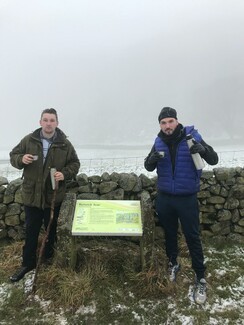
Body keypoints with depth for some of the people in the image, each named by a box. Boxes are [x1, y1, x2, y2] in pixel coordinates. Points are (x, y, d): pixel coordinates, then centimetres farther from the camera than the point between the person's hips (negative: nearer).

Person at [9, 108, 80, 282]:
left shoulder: (65, 144, -6)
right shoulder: (29, 140, -4)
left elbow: (75, 164, 2)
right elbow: (13, 156, 5)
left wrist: (65, 174, -17)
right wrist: (21, 159, -17)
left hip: (54, 195, 0)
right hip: (31, 194, 0)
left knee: (52, 228, 18)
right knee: (31, 231, 10)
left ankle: (49, 256, 42)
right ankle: (28, 263, 26)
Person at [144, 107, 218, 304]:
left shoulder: (192, 136, -10)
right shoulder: (159, 142, -1)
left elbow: (214, 160, -11)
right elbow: (148, 167, 2)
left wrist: (203, 149, -34)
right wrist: (152, 159, -22)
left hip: (187, 199, -3)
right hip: (164, 198, 3)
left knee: (192, 237, 4)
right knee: (170, 234, 18)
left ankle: (201, 279, 19)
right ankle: (173, 264, 41)